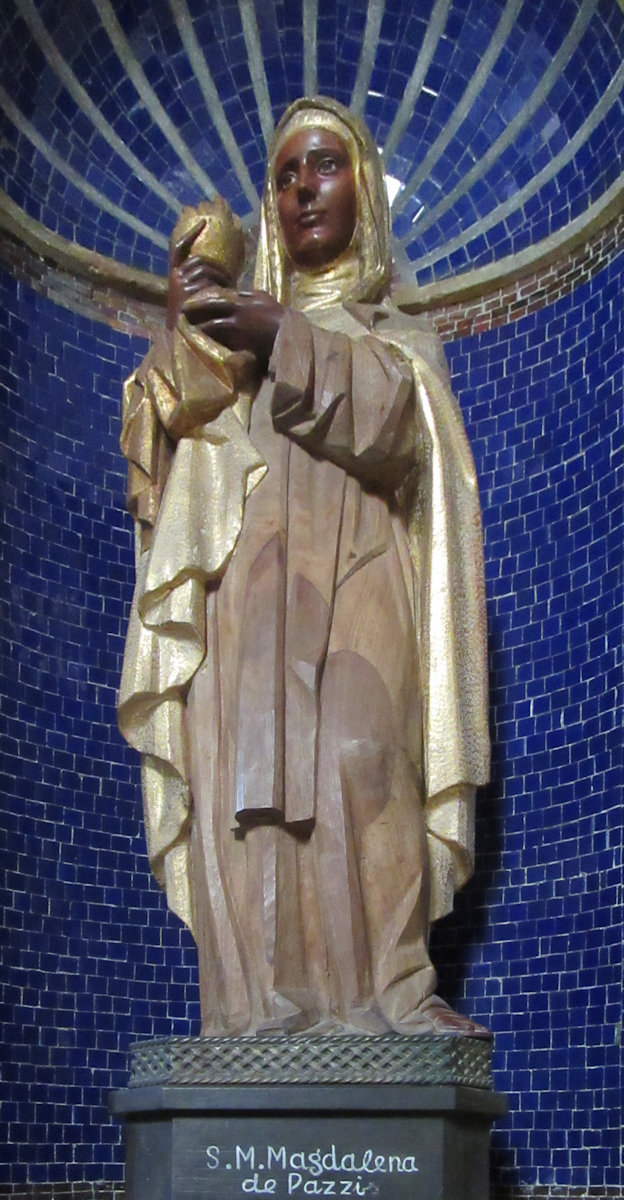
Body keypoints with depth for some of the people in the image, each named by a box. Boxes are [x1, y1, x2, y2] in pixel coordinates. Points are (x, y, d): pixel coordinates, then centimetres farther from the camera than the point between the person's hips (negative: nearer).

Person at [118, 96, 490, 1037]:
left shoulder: (399, 338, 25)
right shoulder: (232, 330, 29)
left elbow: (391, 415, 0)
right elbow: (163, 431, 12)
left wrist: (283, 341, -13)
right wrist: (182, 336, -5)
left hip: (352, 574, -1)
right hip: (245, 580, 2)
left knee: (360, 760, -22)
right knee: (245, 771, -16)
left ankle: (385, 992, -25)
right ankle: (264, 1006, -21)